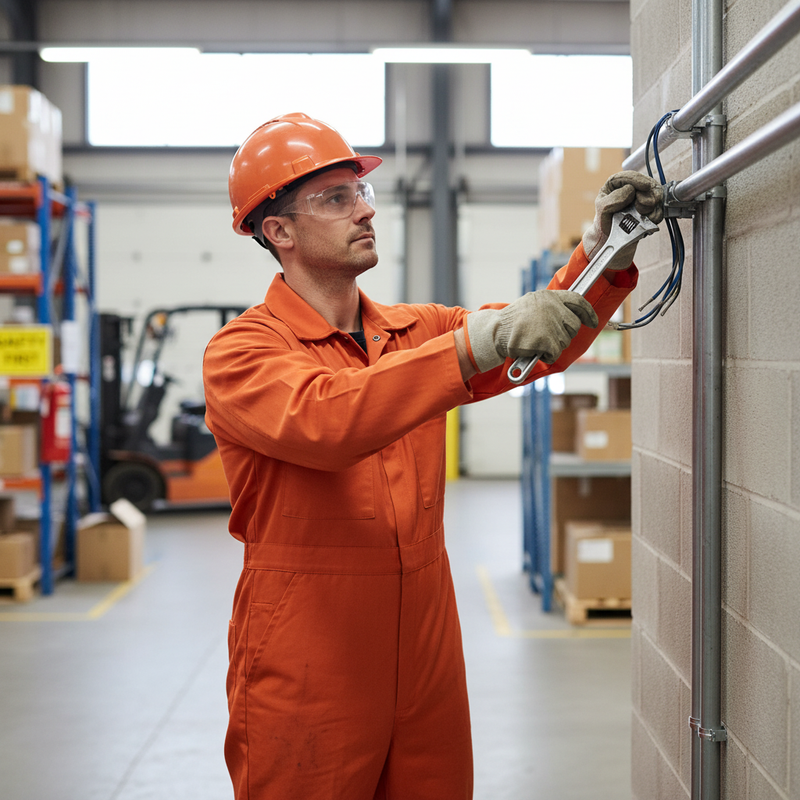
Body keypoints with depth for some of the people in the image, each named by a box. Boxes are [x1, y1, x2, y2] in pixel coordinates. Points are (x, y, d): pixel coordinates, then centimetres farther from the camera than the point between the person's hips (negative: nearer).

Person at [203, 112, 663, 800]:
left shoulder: (417, 331, 11)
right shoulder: (241, 351, -9)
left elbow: (542, 343, 4)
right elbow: (323, 419, -28)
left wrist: (604, 252, -13)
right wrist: (482, 340, -34)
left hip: (426, 660, 5)